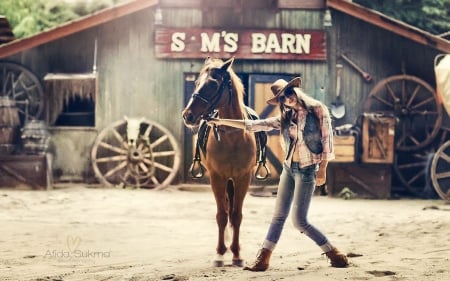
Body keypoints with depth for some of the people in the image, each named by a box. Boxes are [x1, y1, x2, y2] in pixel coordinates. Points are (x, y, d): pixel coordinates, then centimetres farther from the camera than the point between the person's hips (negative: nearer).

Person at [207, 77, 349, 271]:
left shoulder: (318, 110, -6)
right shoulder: (285, 118, 8)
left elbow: (327, 140, -7)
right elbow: (253, 125, 8)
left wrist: (322, 169, -12)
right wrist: (222, 122, 4)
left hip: (307, 170, -6)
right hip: (288, 168, 6)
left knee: (299, 221, -8)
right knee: (278, 216, 6)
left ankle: (333, 253, 5)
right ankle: (263, 260, 7)